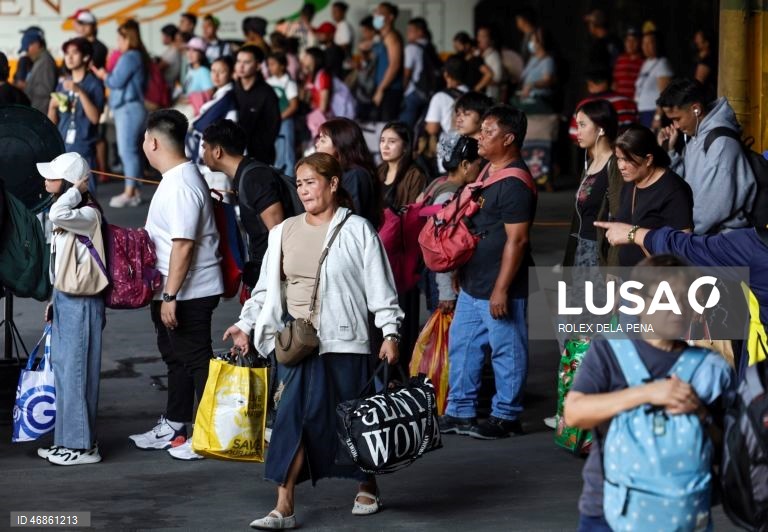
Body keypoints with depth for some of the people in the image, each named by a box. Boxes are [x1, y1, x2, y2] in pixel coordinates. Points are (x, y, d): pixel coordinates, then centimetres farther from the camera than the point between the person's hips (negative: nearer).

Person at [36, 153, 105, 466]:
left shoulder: (88, 215, -16)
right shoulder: (68, 217, 14)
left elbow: (57, 214, -38)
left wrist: (76, 190, -22)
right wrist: (54, 300, 19)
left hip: (81, 303, -10)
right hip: (65, 300, 10)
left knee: (76, 372, -5)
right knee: (63, 370, 13)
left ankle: (82, 445, 1)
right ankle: (67, 440, 21)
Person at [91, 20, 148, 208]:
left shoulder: (130, 57, -14)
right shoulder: (137, 56, 17)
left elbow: (116, 81, -15)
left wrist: (104, 76, 3)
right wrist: (106, 76, 10)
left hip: (128, 109, -11)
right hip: (127, 108, 11)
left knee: (127, 150, -9)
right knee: (129, 150, 12)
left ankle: (129, 193, -9)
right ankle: (133, 191, 15)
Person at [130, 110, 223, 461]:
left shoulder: (181, 185, -22)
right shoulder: (177, 177, 12)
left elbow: (183, 246, -26)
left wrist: (170, 296, -25)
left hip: (188, 292, -11)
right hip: (170, 290, 11)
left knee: (196, 359, -2)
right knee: (175, 356, 19)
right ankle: (172, 427, 32)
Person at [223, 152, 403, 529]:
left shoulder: (357, 230, -3)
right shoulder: (285, 232, 8)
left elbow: (380, 287, -3)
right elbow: (267, 286, 13)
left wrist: (390, 333, -8)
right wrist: (245, 324, 6)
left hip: (343, 341, -3)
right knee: (294, 417, -6)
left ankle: (367, 487, 32)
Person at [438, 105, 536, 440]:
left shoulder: (515, 183, -19)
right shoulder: (488, 172, 12)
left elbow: (516, 240, -22)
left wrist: (501, 289, -22)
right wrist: (461, 272, 23)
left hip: (499, 289, -10)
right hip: (472, 285, 10)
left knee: (507, 351, 2)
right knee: (461, 346, 15)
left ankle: (506, 417, 12)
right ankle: (460, 412, 25)